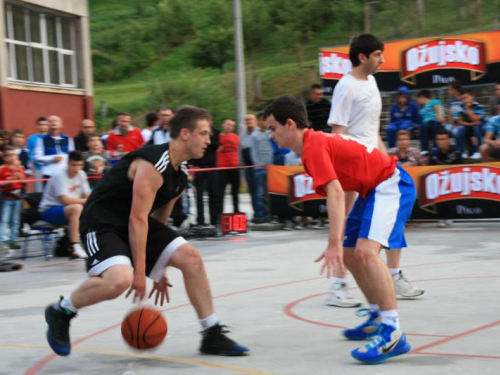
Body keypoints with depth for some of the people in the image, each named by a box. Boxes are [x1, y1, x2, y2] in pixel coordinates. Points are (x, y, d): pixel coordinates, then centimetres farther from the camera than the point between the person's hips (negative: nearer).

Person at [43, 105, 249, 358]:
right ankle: (61, 311, -6)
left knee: (191, 258, 0)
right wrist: (140, 272, -22)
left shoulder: (181, 172, 7)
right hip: (102, 223, -10)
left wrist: (159, 270, 17)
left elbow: (159, 219, 15)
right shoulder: (154, 164, -23)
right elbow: (137, 219, -24)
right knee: (121, 279, -33)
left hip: (135, 224, 10)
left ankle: (212, 335, 9)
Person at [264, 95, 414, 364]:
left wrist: (334, 243, -37)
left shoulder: (313, 146, -19)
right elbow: (336, 193, 18)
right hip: (373, 189, 11)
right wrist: (339, 242, 20)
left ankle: (393, 334, -29)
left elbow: (336, 193, -31)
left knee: (366, 251, -26)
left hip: (391, 185, -11)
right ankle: (378, 319, 30)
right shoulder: (316, 143, 11)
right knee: (349, 255, 15)